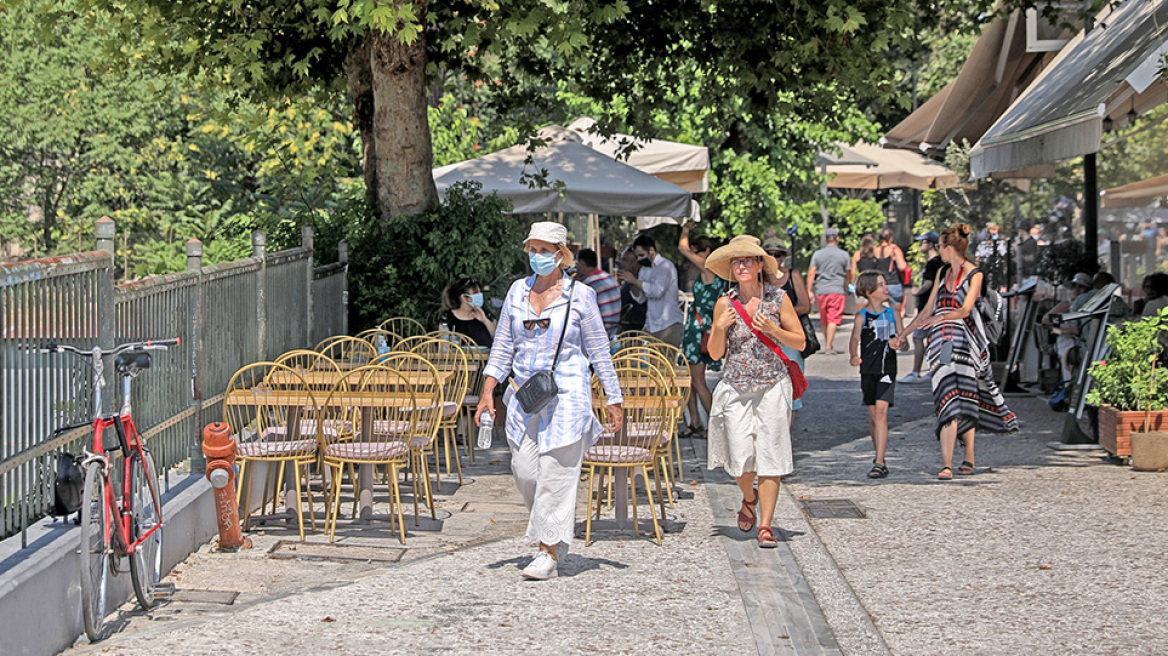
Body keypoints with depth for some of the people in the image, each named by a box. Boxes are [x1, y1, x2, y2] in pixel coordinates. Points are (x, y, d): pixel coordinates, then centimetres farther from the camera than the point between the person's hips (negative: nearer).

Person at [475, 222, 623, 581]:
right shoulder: (518, 291, 8)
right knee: (524, 470, 0)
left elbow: (598, 351, 3)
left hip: (566, 394, -4)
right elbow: (503, 346, 12)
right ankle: (560, 523, 26)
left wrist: (614, 399, 4)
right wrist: (488, 391, 3)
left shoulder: (579, 295, -2)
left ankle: (549, 552, -1)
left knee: (555, 471, -7)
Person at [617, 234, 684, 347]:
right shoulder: (644, 270, 16)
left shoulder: (666, 266, -9)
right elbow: (640, 298, 14)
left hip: (668, 325, -7)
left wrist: (635, 280, -19)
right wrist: (632, 284, -6)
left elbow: (658, 291, -24)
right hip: (650, 327, 7)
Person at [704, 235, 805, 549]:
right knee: (740, 455, -5)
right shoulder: (725, 303, 3)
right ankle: (749, 497, 29)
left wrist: (773, 330, -12)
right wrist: (720, 328, -11)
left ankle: (766, 525, 2)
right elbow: (715, 353, 7)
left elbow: (800, 342, 4)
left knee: (770, 454, -5)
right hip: (735, 388, 1)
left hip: (773, 385, -1)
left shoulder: (778, 298, 0)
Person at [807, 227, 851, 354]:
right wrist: (846, 288, 27)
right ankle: (829, 346, -18)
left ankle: (828, 344, 25)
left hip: (821, 291, 2)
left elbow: (811, 273, 0)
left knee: (824, 320, 14)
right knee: (833, 319, -7)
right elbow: (848, 276, 10)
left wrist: (809, 291, 2)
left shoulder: (817, 254, 6)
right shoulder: (844, 254, 3)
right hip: (838, 290, -2)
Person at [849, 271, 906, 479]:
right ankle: (880, 456, 27)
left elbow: (904, 341, 7)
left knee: (881, 411, -14)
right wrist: (854, 356, -31)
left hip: (888, 369, -1)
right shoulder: (862, 316, 1)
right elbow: (855, 339, -11)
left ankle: (879, 463, -18)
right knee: (873, 414, 9)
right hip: (868, 369, 1)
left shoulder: (891, 313, 7)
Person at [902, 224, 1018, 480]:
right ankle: (946, 464, -13)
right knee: (947, 401, -6)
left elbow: (965, 309, -15)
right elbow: (929, 310, 21)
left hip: (964, 341, -4)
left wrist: (942, 316, -30)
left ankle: (969, 459, 14)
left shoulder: (974, 274, -3)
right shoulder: (942, 272, 15)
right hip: (941, 342, 4)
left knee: (965, 401, -1)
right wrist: (902, 334, 22)